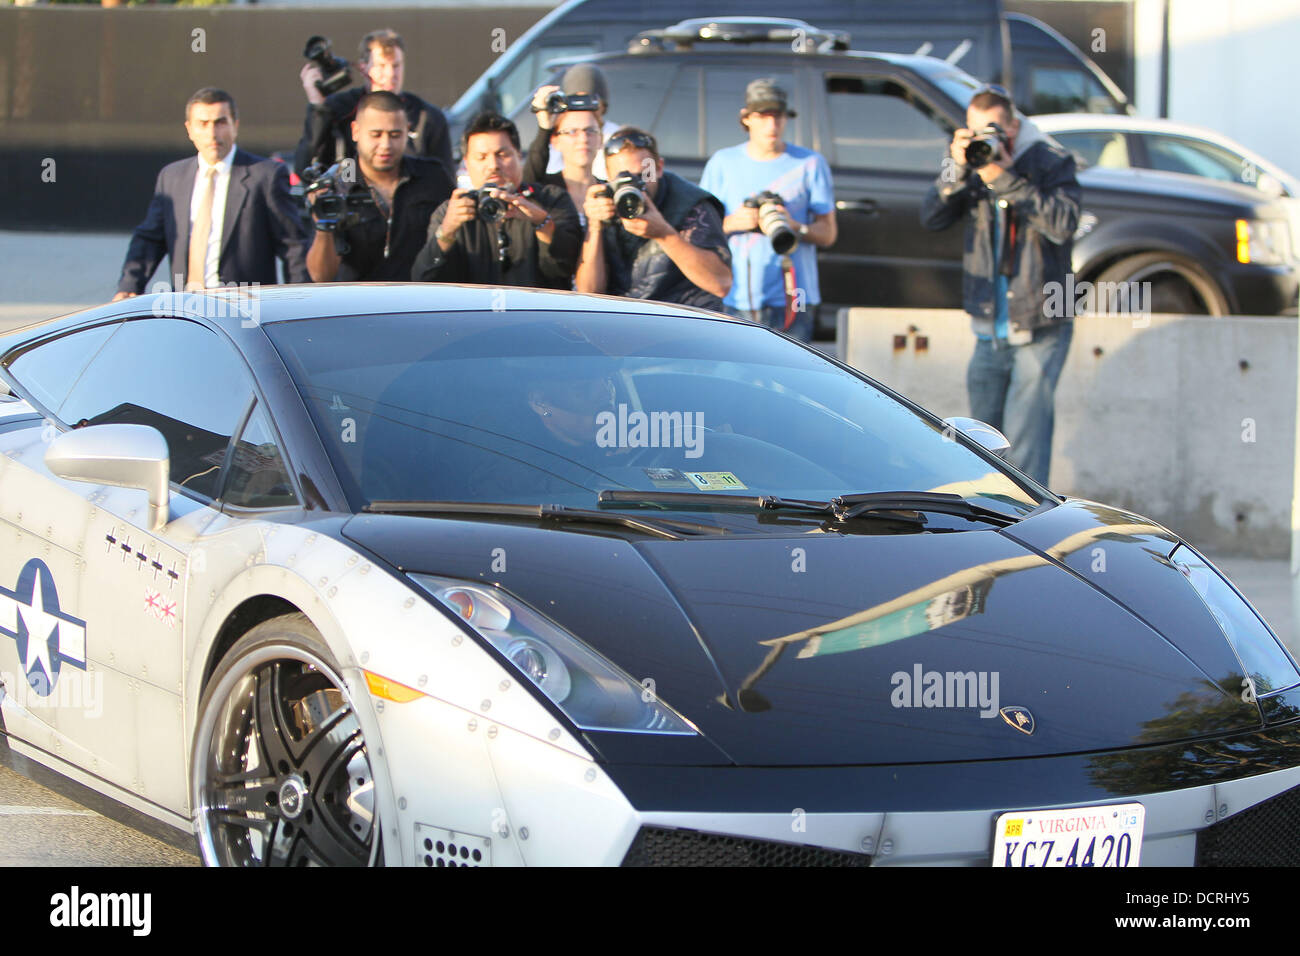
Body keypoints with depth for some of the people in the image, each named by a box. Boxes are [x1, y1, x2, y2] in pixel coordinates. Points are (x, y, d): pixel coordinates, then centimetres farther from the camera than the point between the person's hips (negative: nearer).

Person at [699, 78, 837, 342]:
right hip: (735, 298, 1)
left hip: (790, 300, -1)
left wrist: (795, 227, -16)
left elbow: (828, 233, 6)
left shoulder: (810, 164, 7)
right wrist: (732, 223, -10)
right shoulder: (722, 163, 11)